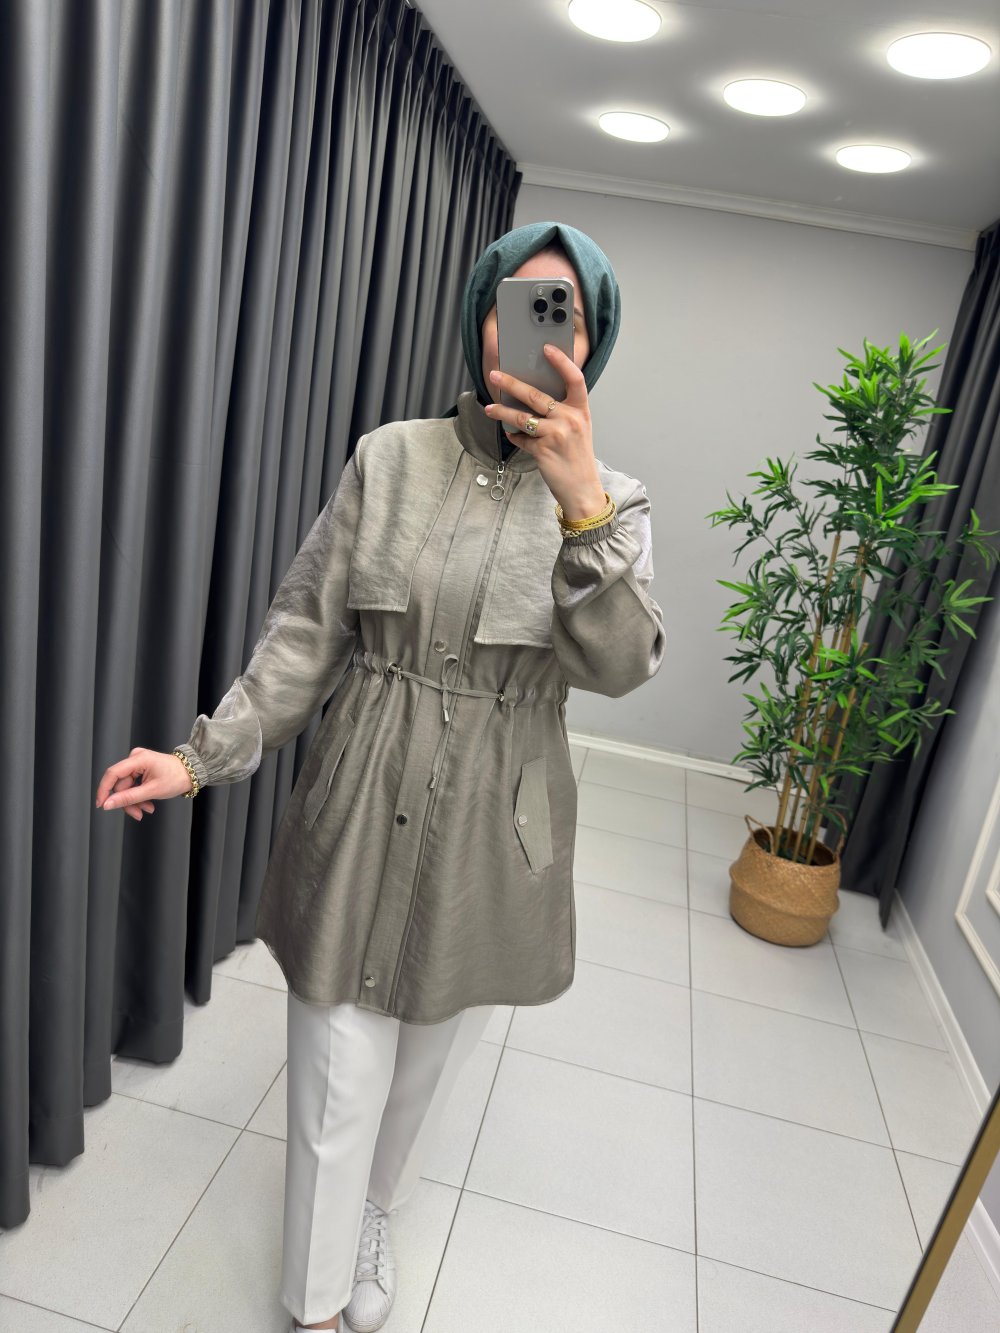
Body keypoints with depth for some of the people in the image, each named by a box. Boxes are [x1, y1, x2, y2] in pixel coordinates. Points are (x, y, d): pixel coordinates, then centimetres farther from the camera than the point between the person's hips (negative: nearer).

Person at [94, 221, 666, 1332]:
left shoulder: (613, 499, -2)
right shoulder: (390, 458, -4)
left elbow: (619, 666, -17)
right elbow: (306, 631, -3)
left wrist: (581, 507, -29)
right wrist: (205, 755, -10)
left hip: (490, 833, 1)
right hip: (363, 812, -1)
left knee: (429, 1060, 21)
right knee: (337, 1082, 9)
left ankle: (374, 1211, 54)